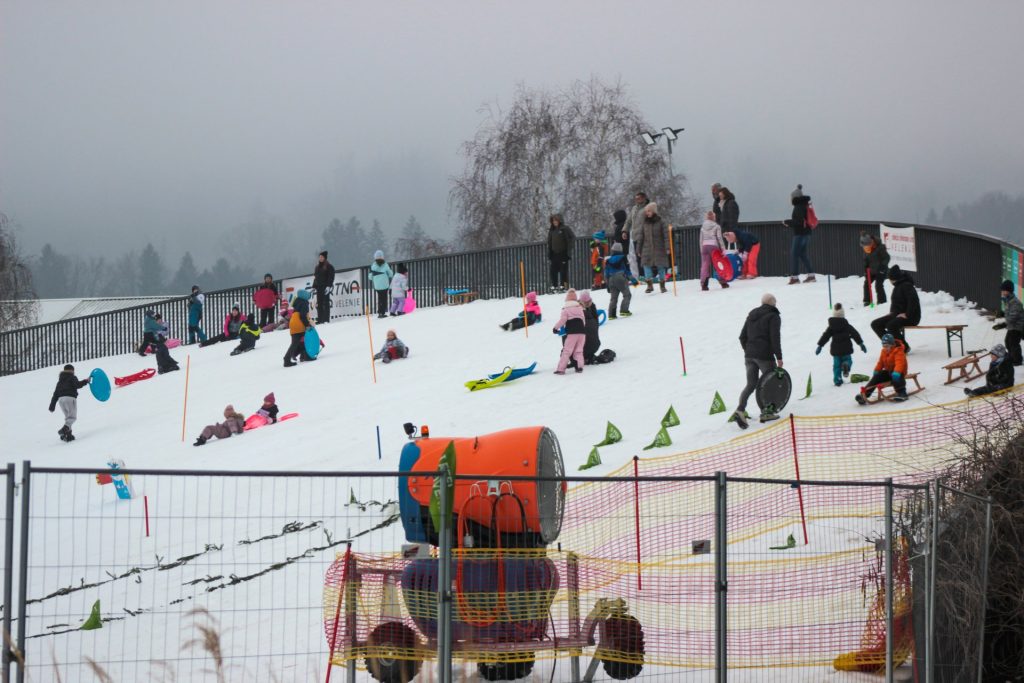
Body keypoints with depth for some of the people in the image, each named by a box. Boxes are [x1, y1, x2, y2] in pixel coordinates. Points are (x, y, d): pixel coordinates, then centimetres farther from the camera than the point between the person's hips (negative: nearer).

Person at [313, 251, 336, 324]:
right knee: (319, 304, 3)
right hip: (319, 287, 7)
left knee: (326, 303, -8)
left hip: (325, 287, -7)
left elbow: (331, 277, -9)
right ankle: (320, 319, 2)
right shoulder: (318, 267, 19)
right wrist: (314, 287, 15)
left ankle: (326, 319, -9)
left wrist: (329, 286, -19)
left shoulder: (329, 267, -3)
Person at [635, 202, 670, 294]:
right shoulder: (645, 224, 7)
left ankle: (662, 286, 15)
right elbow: (641, 237, 11)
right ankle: (649, 285, -8)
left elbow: (666, 235, -3)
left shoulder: (660, 222, -1)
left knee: (661, 267, 3)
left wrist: (667, 248, -11)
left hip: (659, 248, -2)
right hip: (647, 249, 2)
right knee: (647, 265, -12)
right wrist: (639, 250, 10)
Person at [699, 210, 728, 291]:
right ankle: (723, 283, 14)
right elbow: (719, 238, -4)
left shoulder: (703, 227, 11)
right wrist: (723, 248, -1)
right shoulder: (716, 226, 0)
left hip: (705, 246, 3)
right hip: (714, 246, -3)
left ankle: (703, 284, -16)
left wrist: (701, 250, 16)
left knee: (705, 265, -3)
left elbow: (701, 239, 12)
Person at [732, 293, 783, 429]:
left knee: (751, 384, 8)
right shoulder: (773, 316, -5)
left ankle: (740, 410, -12)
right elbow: (775, 338, -14)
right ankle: (766, 412, 9)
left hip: (749, 355, 6)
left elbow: (742, 337, 15)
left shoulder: (751, 315, 15)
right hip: (765, 355, -6)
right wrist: (779, 357, -12)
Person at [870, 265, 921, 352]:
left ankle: (904, 347, -17)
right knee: (875, 324, 0)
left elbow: (913, 300, -27)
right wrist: (892, 312, 15)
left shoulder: (906, 285, -15)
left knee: (891, 325, -35)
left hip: (910, 317, -10)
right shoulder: (897, 286, 15)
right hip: (897, 315, 10)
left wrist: (907, 314, -25)